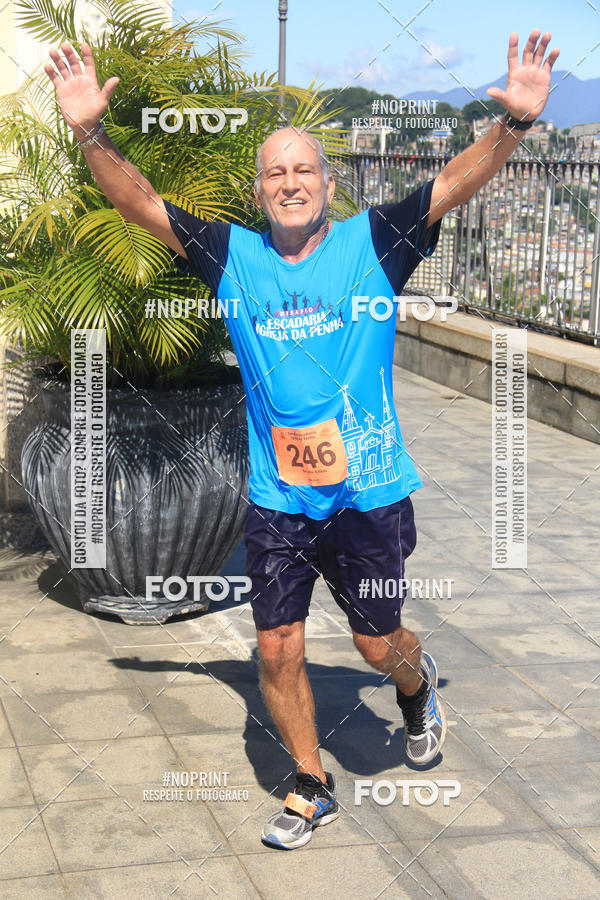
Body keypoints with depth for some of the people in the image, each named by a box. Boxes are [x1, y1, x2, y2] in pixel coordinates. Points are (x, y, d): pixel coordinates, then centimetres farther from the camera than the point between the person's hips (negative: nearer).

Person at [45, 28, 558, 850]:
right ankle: (313, 790, 28)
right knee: (277, 649, 5)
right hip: (276, 500, 2)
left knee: (377, 643, 12)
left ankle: (417, 685, 50)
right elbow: (139, 203, -1)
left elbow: (457, 181, -14)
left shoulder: (373, 244, -5)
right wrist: (91, 134, -15)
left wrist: (516, 123, -30)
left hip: (369, 495, -2)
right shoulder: (233, 257, 0)